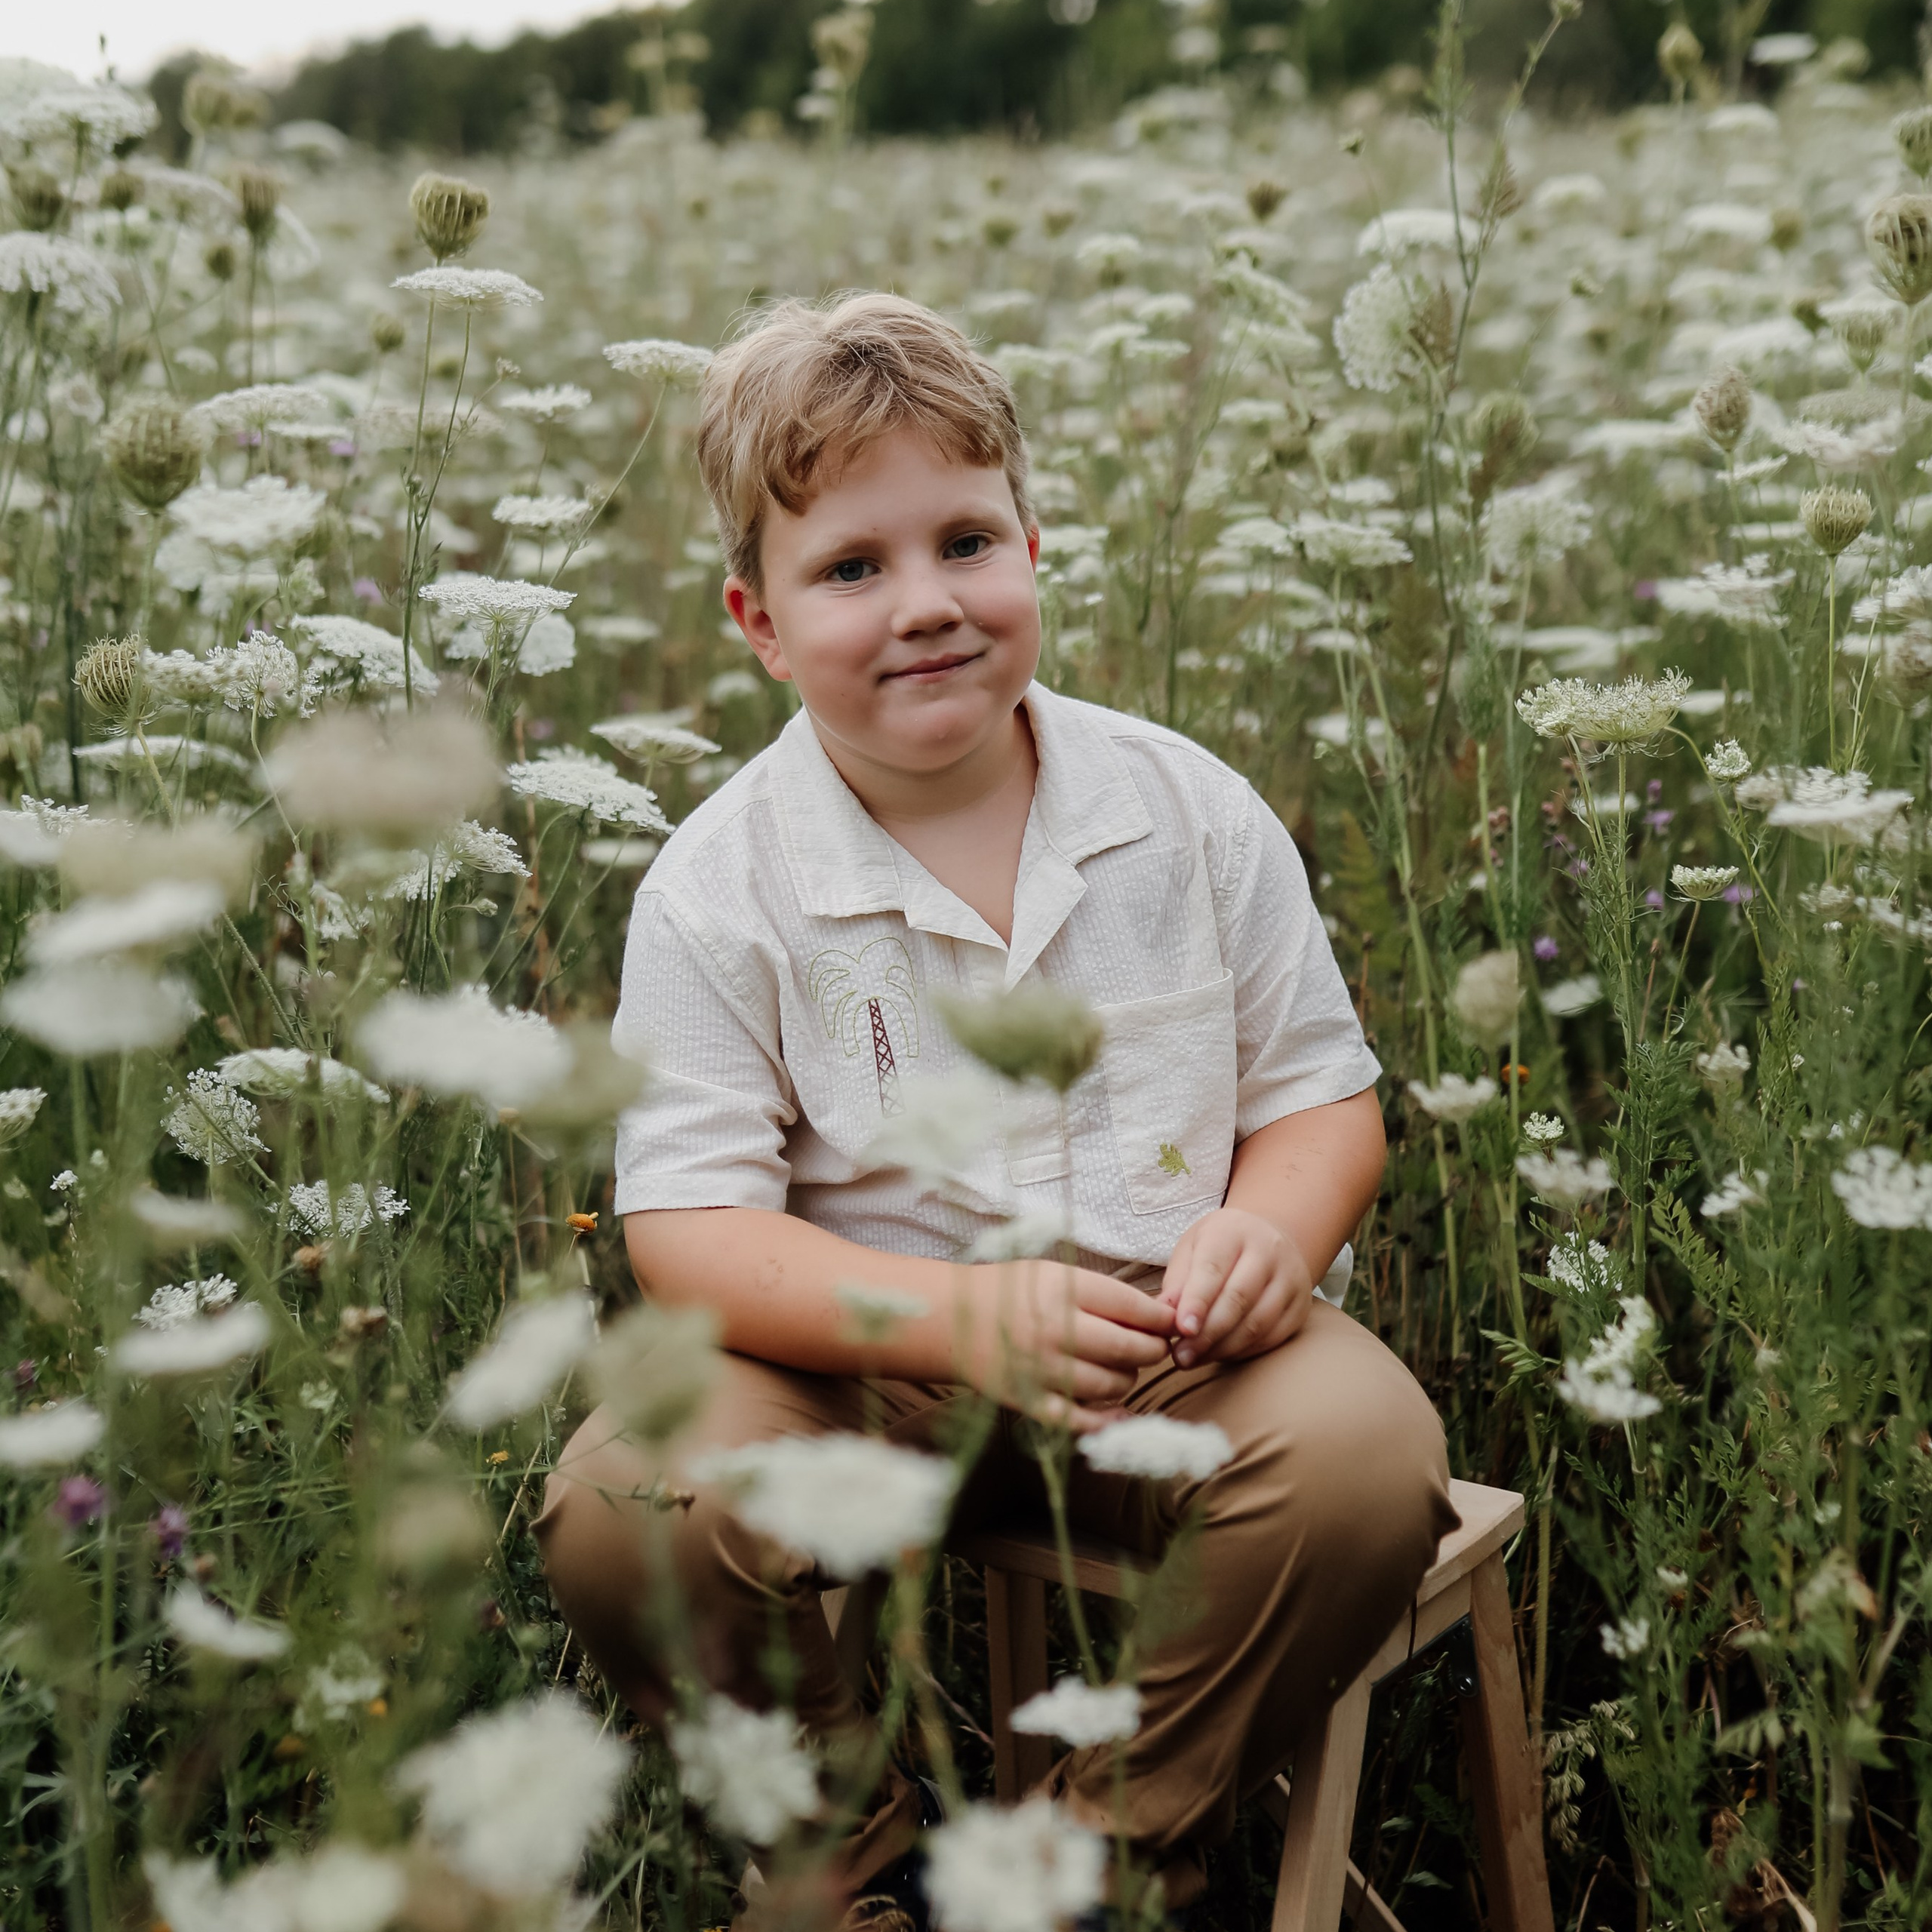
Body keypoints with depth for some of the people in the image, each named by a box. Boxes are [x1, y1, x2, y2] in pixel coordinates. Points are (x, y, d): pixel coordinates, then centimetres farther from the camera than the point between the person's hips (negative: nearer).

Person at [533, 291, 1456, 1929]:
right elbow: (690, 1225, -12)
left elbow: (1322, 1089, 7)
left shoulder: (1189, 811, 0)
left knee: (1369, 1450, -28)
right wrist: (964, 1314, -28)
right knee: (621, 1508, -28)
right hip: (862, 1367, -1)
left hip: (1168, 1351, 2)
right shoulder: (718, 888, -7)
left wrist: (1269, 1229, -18)